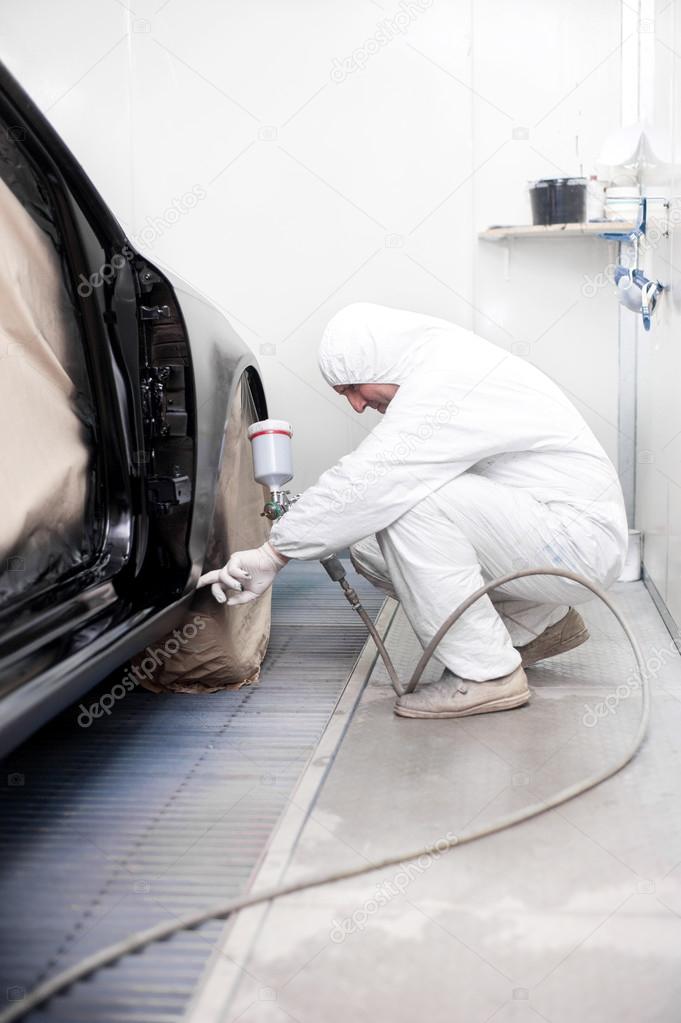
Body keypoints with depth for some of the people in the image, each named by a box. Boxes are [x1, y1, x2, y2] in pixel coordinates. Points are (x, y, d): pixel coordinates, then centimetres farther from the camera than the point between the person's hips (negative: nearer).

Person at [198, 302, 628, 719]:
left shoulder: (445, 380, -21)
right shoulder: (441, 366, 11)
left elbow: (364, 481, -25)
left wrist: (273, 553, -17)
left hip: (581, 537, -10)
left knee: (410, 503, -27)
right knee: (369, 540, 3)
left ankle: (487, 674, -15)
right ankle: (540, 623, 16)